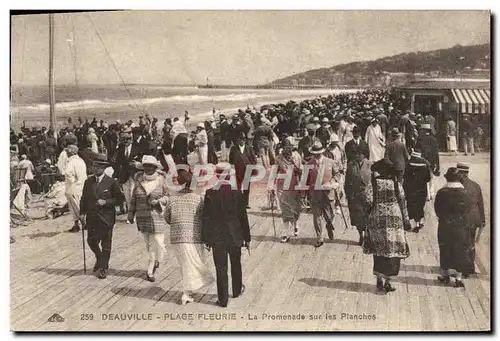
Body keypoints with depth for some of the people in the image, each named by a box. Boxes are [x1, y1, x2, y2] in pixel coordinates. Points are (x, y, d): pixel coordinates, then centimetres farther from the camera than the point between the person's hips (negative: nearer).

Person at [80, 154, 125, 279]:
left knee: (105, 244, 3)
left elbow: (120, 198, -4)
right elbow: (83, 198, 12)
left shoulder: (111, 182, -6)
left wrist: (106, 202, -16)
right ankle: (100, 259, 36)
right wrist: (82, 213, 1)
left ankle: (103, 268, 17)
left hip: (106, 218, -4)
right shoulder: (88, 182, 6)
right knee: (91, 241, 8)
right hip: (92, 217, 4)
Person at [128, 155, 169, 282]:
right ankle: (155, 262, 34)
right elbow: (134, 199, 12)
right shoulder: (139, 180, 5)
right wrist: (131, 214, 12)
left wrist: (158, 201, -15)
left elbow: (168, 196, 3)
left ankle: (150, 271, 7)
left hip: (157, 216, -2)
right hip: (142, 217, 3)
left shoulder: (161, 180, -3)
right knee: (148, 244, 10)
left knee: (156, 243, -5)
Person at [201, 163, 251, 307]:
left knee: (221, 268, 6)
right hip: (235, 236, 1)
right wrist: (247, 237, 5)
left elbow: (206, 218, -7)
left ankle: (223, 299, 10)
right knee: (236, 264, 22)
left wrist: (205, 238, 1)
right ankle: (237, 290, 39)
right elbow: (243, 217, -5)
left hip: (217, 237, -1)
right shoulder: (237, 194, -10)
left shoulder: (210, 193, -10)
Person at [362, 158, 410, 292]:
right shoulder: (396, 184, -4)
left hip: (377, 219, 1)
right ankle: (387, 280, 4)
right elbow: (402, 202, -1)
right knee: (393, 250, 6)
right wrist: (406, 219, 6)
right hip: (394, 219, -1)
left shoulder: (373, 183, -5)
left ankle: (380, 278, 13)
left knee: (379, 249, 13)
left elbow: (368, 201, -13)